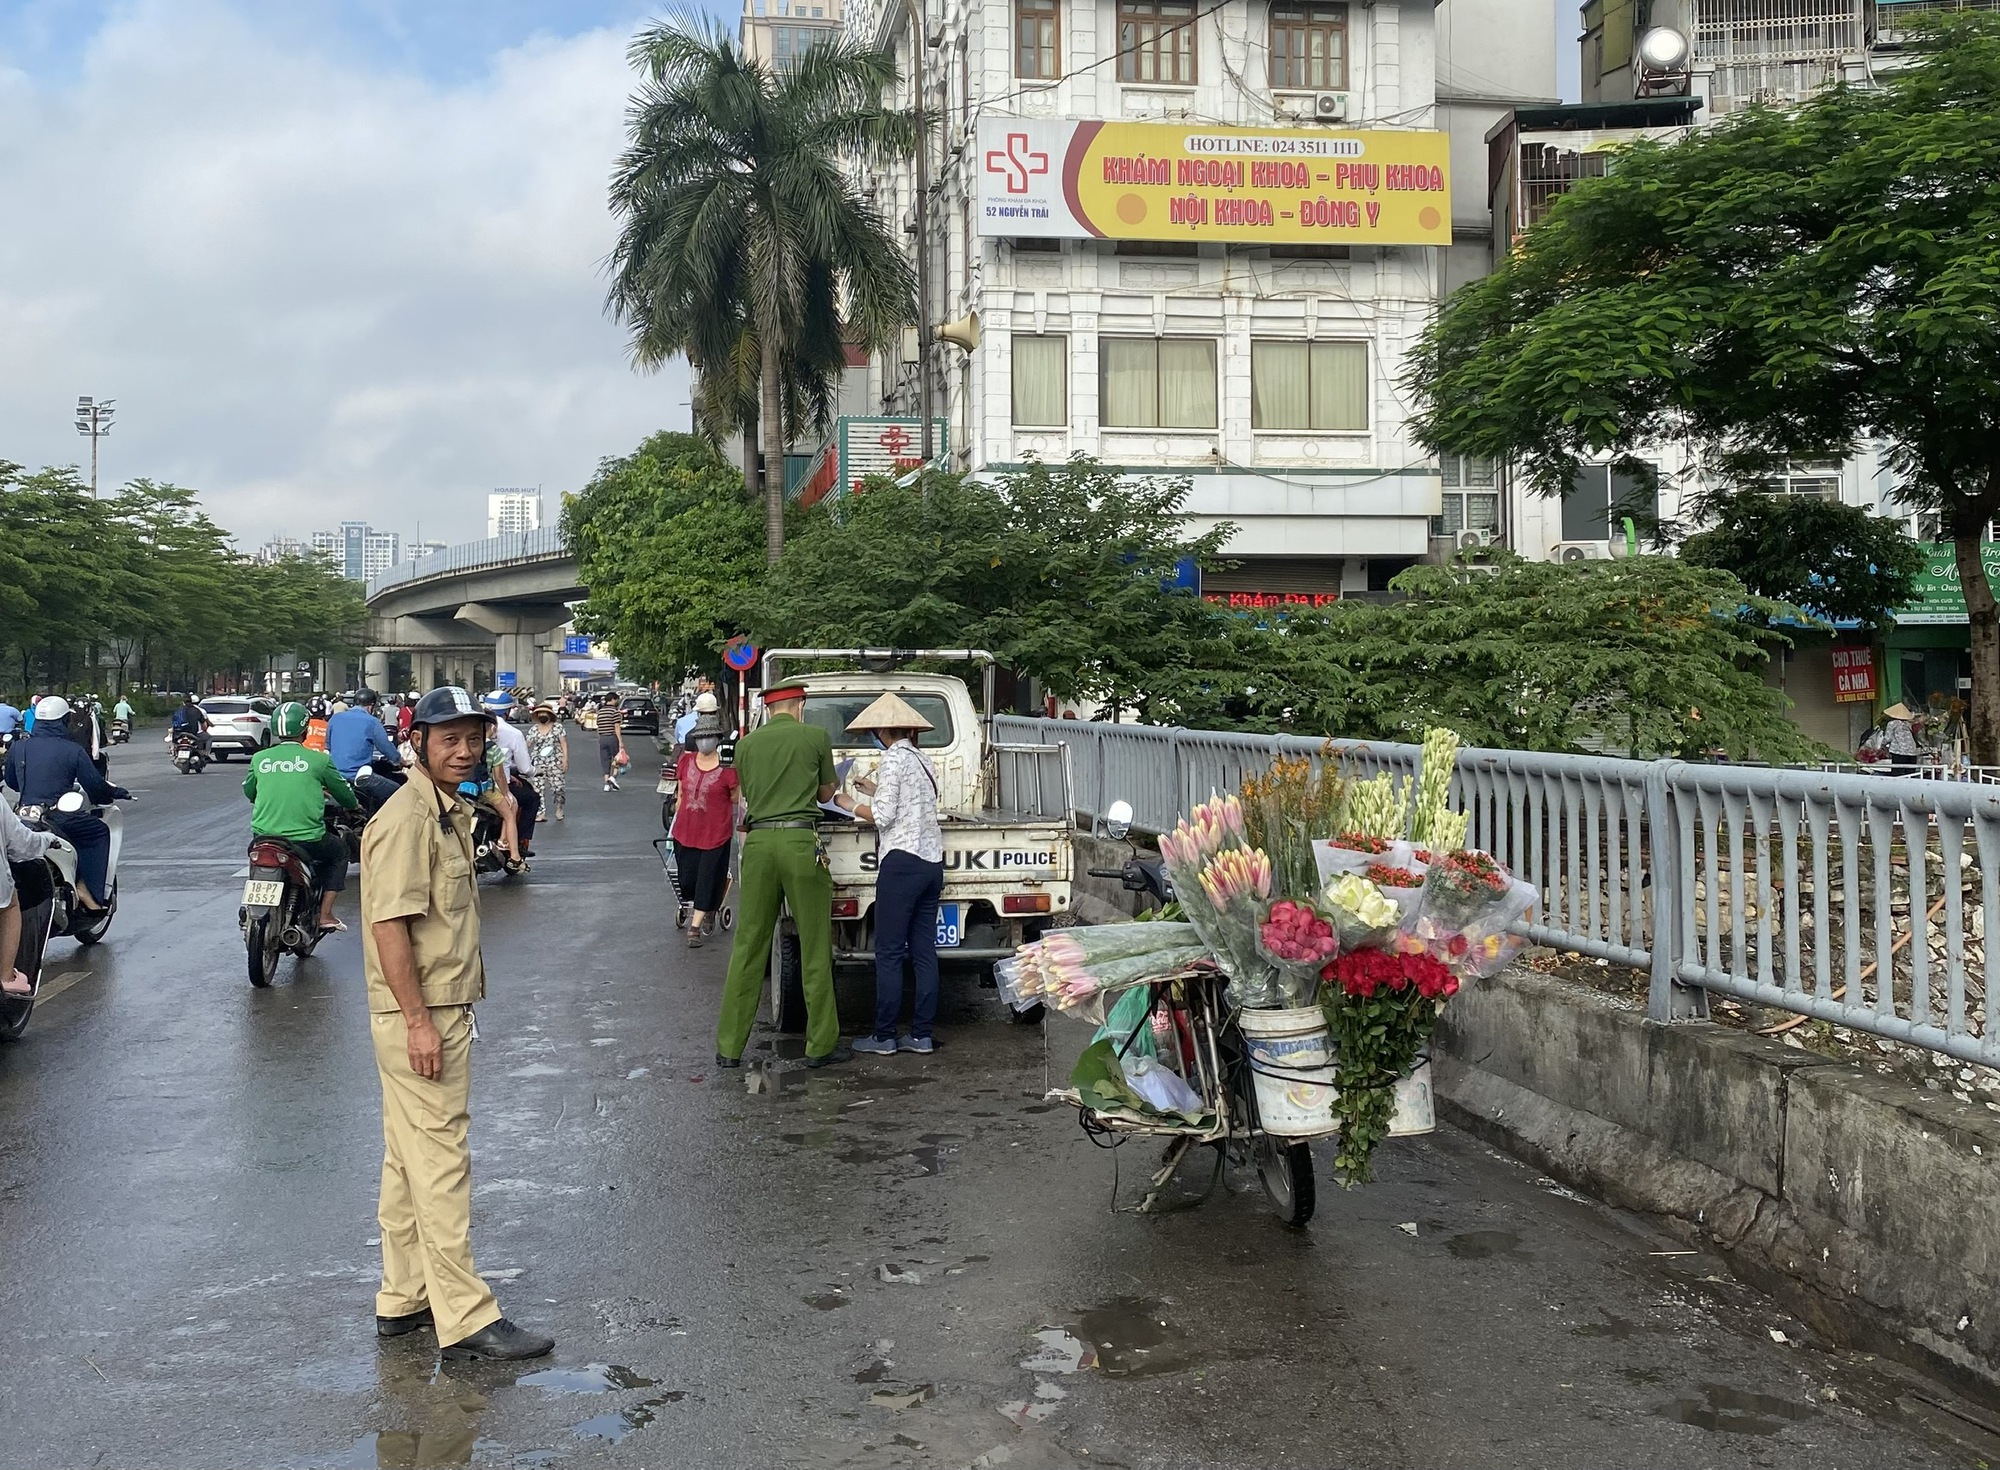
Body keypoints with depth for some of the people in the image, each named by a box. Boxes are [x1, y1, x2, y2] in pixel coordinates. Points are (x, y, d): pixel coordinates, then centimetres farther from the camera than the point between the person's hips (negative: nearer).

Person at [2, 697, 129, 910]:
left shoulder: (18, 747, 7)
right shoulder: (73, 750, -7)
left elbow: (11, 782, 20)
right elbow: (95, 785, -5)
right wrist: (115, 792, 16)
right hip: (57, 818, -6)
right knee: (99, 831, 14)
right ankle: (88, 889, 3)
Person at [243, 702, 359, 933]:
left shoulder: (259, 759, 5)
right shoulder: (318, 759, -3)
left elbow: (248, 791, 22)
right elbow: (344, 793, 8)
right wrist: (354, 804, 32)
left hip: (263, 836, 4)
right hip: (305, 839, -4)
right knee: (339, 852, 24)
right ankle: (325, 915, 14)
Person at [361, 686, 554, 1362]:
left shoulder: (450, 811, 15)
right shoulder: (405, 818, -17)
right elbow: (389, 924, -22)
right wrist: (418, 1020, -25)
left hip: (442, 1009, 10)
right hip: (418, 1016, -10)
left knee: (410, 1161, 16)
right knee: (441, 1162, -6)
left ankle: (404, 1299, 26)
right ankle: (465, 1317, -1)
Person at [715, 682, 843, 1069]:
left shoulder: (746, 744, 12)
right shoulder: (816, 737, 4)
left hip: (758, 842, 3)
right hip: (800, 841, -3)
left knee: (748, 947, 9)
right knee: (815, 949, 5)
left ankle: (729, 1047, 12)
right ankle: (820, 1045, 10)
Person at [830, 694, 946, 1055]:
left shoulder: (894, 757, -7)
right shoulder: (923, 760, 18)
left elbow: (883, 816, -11)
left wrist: (848, 804, 3)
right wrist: (877, 791, 29)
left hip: (902, 862, -8)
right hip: (932, 862, 8)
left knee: (889, 953, -3)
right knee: (923, 951, 8)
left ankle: (884, 1036, 0)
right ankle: (922, 1035, 10)